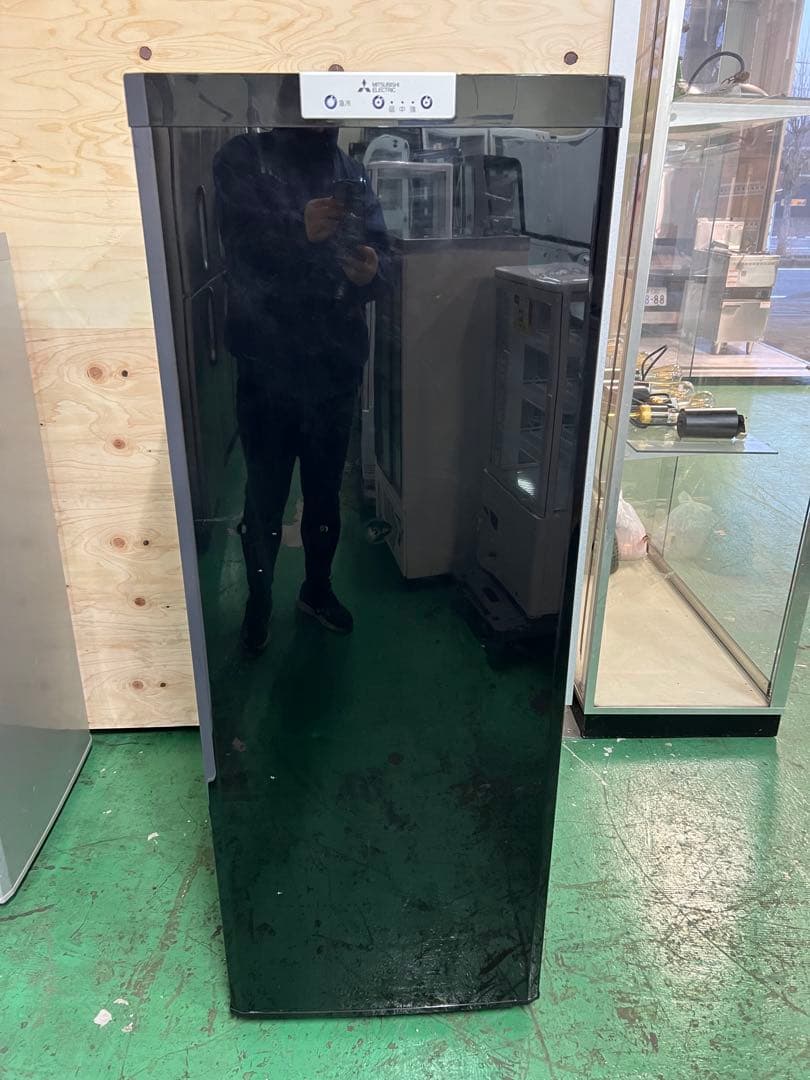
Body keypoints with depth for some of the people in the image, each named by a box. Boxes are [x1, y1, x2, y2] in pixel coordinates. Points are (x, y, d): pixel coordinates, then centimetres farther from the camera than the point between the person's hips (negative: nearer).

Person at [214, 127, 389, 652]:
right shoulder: (244, 159, -2)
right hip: (268, 366, -3)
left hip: (336, 365, 3)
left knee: (326, 491, 16)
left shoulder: (352, 172, 10)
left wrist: (372, 271, -23)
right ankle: (259, 599, 29)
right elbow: (241, 241, -18)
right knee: (265, 494, 8)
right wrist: (300, 230, -39)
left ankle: (318, 588, 37)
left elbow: (381, 249, 2)